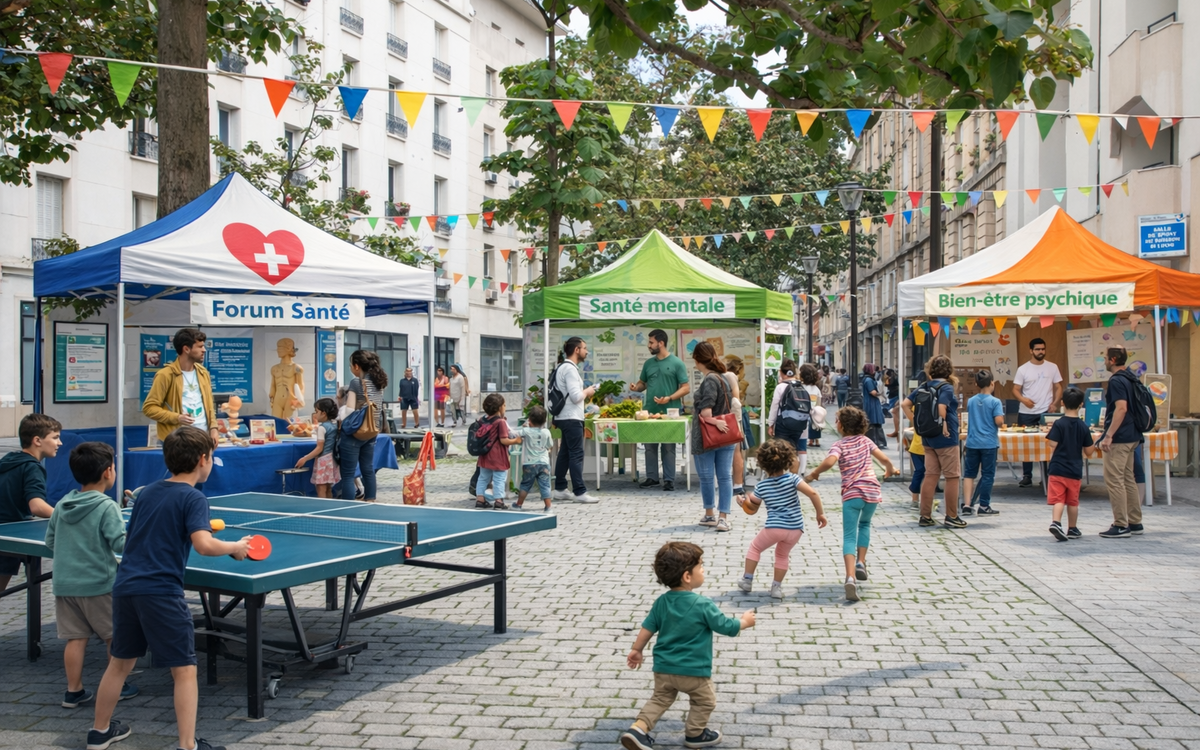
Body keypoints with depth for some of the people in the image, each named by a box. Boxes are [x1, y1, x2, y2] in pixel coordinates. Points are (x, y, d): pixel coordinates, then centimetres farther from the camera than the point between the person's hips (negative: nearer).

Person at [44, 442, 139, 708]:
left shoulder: (62, 505, 5)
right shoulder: (107, 507, -15)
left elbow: (50, 541, 14)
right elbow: (121, 544, -19)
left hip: (65, 584, 6)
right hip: (98, 584, -6)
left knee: (76, 638, 10)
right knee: (115, 636, 9)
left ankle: (73, 691, 13)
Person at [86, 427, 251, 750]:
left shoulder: (147, 492, 13)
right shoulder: (192, 498, -9)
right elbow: (204, 544, -22)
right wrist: (236, 547, -6)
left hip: (125, 586, 7)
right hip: (161, 593, -7)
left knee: (120, 662, 23)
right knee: (185, 671, 2)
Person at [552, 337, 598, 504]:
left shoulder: (564, 367, 15)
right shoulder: (570, 369, -17)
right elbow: (576, 396, -22)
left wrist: (584, 393, 10)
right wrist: (587, 392, -5)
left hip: (565, 417, 10)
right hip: (571, 418, -10)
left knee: (565, 453, 13)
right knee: (576, 454, -8)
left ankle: (559, 489, 18)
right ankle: (580, 492, -7)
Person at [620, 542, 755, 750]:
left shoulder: (661, 602, -3)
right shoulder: (703, 605, -19)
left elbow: (647, 628, 4)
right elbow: (727, 627, -10)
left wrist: (636, 650, 18)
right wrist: (744, 621, 9)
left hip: (663, 668, 5)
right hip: (694, 670, -5)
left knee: (660, 699, 20)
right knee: (704, 701, 20)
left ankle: (638, 729, 5)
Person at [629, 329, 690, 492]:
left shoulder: (676, 363, -4)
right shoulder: (648, 363, 10)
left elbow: (686, 388, -6)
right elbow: (642, 383, 19)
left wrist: (669, 398, -19)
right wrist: (636, 387, -6)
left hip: (669, 412, -5)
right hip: (650, 411, 5)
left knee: (668, 447, 2)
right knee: (650, 446, 8)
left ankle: (669, 480, 8)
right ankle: (652, 477, 17)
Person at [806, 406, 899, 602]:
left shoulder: (839, 445, -1)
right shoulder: (865, 440, 11)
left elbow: (830, 461, -21)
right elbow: (883, 458, 6)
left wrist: (813, 473, -6)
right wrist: (890, 469, 27)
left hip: (851, 493, -4)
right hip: (872, 491, 4)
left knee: (849, 536, -4)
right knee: (864, 524, 31)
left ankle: (851, 577, -23)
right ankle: (861, 562, 20)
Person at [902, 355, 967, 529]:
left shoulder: (924, 386, 7)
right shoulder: (946, 387, -13)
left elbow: (905, 404, 3)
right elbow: (941, 409, -29)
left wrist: (916, 423, 4)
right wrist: (944, 426, -17)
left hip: (928, 438, 7)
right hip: (946, 438, -7)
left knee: (931, 475, 11)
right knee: (952, 477, 3)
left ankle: (925, 516, 13)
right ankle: (951, 517, 7)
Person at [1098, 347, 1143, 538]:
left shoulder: (1116, 381, -15)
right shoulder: (1131, 379, 14)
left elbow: (1121, 408, -25)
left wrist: (1109, 435, -25)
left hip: (1119, 438, -10)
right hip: (1131, 436, 10)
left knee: (1114, 481, -6)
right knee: (1128, 479, 15)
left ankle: (1121, 526, -5)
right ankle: (1135, 522, 20)